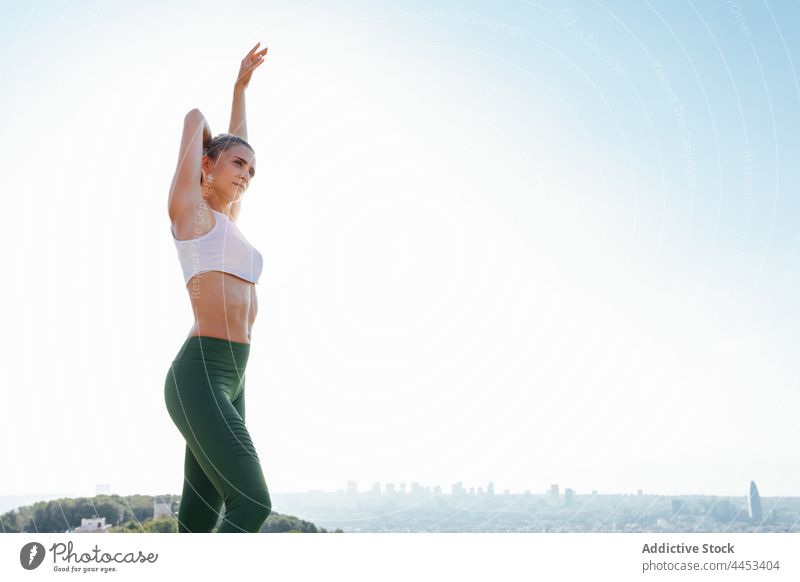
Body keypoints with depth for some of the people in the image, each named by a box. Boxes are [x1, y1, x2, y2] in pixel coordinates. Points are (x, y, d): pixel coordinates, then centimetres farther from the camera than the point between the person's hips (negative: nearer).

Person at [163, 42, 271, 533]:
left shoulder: (226, 222, 22)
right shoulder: (188, 207, 2)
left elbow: (236, 142, 35)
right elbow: (194, 119, 14)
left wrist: (242, 85, 45)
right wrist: (203, 134, 36)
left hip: (229, 381, 8)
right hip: (200, 377, -8)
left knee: (199, 524, 7)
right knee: (253, 504, -15)